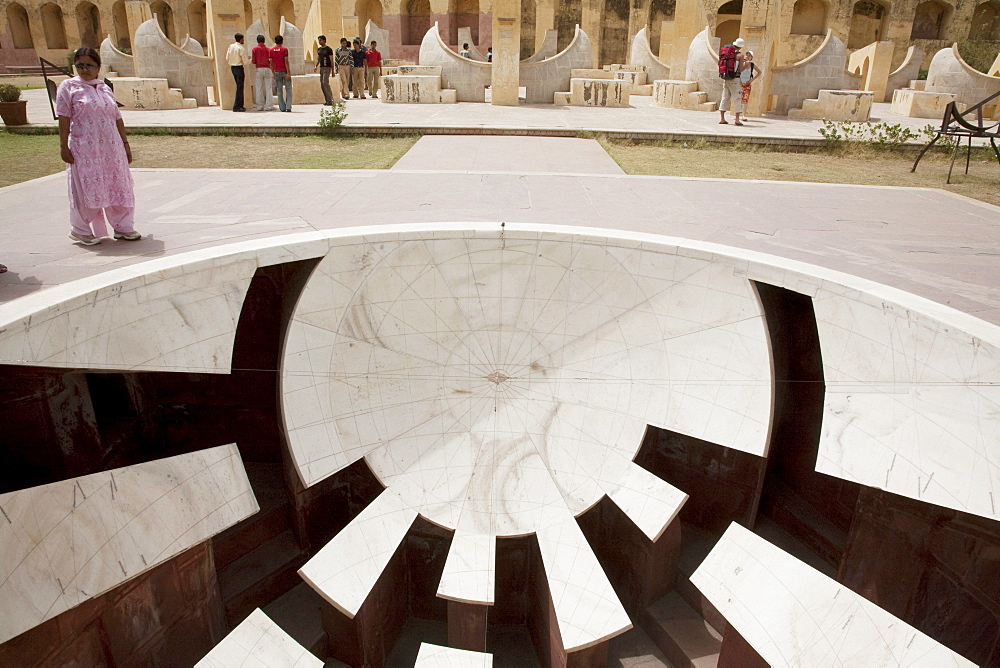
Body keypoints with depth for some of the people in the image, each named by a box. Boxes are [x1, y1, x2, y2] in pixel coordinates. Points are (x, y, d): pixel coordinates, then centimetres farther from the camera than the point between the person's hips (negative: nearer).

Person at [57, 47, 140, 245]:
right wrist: (63, 146, -10)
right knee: (87, 189, -1)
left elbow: (117, 118, 16)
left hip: (111, 147, 4)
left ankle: (123, 227, 18)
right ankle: (80, 230, 13)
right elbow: (64, 118, -5)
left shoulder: (105, 88, 13)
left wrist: (125, 143, 13)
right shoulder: (68, 87, 0)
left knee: (119, 186, 6)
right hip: (84, 148, -4)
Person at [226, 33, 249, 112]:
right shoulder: (241, 48, -13)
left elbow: (227, 59, 8)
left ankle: (240, 105, 18)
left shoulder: (231, 46, 6)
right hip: (239, 68, -7)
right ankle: (236, 107, -7)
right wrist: (250, 59, 8)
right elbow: (246, 62, -14)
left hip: (232, 67, 7)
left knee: (239, 86, 16)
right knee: (239, 87, -4)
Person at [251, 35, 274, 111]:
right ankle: (268, 106, -3)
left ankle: (260, 106, 3)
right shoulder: (268, 49, 5)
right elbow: (271, 61, -1)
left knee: (259, 89, 4)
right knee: (268, 88, 2)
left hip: (258, 69, 0)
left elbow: (253, 61, -1)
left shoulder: (255, 49, 2)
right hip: (267, 69, 0)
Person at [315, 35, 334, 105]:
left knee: (325, 83, -17)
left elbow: (331, 60, -6)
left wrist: (333, 71, -8)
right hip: (321, 68, 7)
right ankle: (327, 100, 10)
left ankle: (329, 100, -14)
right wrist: (316, 66, 6)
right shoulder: (319, 49, 15)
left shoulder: (329, 49, -5)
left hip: (327, 68, -7)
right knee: (322, 85, 4)